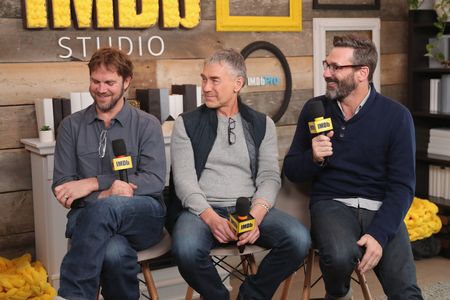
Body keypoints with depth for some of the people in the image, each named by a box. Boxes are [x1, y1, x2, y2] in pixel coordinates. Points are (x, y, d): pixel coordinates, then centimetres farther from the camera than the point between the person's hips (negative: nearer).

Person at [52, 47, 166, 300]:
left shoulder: (147, 125, 7)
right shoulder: (71, 125, 13)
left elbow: (155, 181, -6)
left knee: (105, 209, -37)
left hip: (143, 215, 0)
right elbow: (62, 186, 6)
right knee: (114, 252, -37)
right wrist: (105, 194, -14)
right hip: (88, 216, 1)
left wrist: (93, 183, -14)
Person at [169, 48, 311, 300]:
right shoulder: (187, 124, 8)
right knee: (186, 248, -35)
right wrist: (211, 218, -19)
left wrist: (254, 217, -17)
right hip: (203, 210, -1)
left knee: (299, 239, -26)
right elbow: (184, 179, -2)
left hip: (251, 208, 2)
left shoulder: (262, 125, 12)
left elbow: (270, 177, 3)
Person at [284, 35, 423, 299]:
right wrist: (313, 158, -15)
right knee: (340, 256, -31)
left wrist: (379, 234, -19)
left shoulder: (396, 115, -2)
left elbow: (402, 185, -5)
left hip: (381, 208, -1)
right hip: (332, 204, 1)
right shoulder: (314, 110, 4)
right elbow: (291, 171, 9)